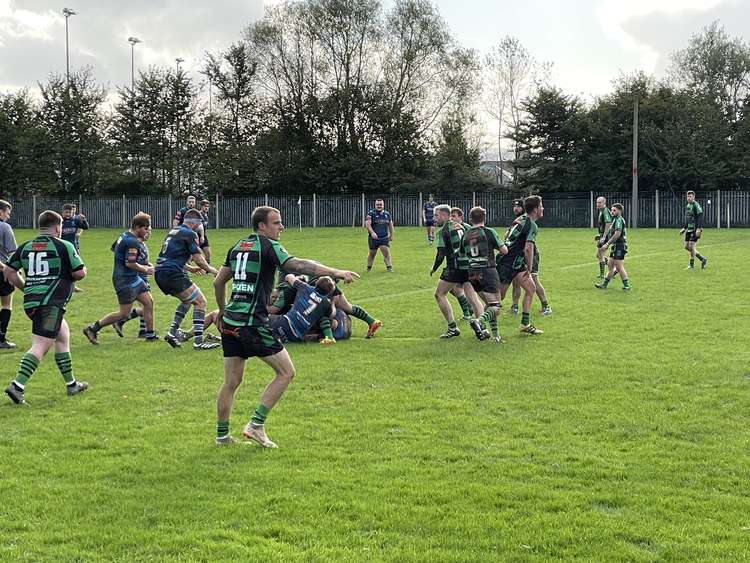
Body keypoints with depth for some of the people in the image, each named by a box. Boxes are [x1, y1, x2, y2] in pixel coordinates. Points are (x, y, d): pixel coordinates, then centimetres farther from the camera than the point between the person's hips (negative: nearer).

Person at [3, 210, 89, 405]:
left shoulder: (25, 247, 12)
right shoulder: (64, 246, -4)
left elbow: (9, 272, 11)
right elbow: (80, 273, -4)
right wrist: (82, 267, 18)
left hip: (30, 301, 8)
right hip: (52, 302, -8)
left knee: (63, 335, 22)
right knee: (40, 346, -9)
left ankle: (71, 384, 28)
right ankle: (17, 385, -22)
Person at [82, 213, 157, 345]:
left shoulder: (124, 236, 9)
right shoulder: (133, 242, -21)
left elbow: (113, 248, 25)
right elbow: (130, 263, -27)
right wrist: (145, 269, -11)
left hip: (133, 278, 10)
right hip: (125, 280, -10)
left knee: (149, 303, 7)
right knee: (124, 313, -6)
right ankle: (92, 329, 2)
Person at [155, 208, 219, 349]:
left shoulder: (173, 231, 21)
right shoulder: (190, 233, -5)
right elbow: (198, 258, -9)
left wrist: (191, 269, 30)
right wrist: (210, 269, 9)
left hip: (159, 273, 9)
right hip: (173, 274, -9)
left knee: (187, 299, 27)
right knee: (200, 302, -1)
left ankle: (172, 332, 18)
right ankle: (198, 342, -7)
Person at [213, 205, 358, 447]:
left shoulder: (238, 246, 16)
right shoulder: (268, 246, -6)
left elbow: (218, 282, 22)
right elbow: (298, 265, -21)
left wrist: (222, 311, 35)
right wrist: (335, 272, -25)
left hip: (230, 322, 8)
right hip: (253, 323, -8)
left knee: (231, 382, 15)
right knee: (286, 372, 3)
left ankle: (222, 435, 20)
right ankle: (256, 425, -1)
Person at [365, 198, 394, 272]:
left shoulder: (387, 214, 10)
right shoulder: (371, 213, -5)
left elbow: (390, 225, 21)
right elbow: (367, 224, -17)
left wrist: (391, 235, 21)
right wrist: (372, 232, -30)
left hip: (384, 238, 2)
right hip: (373, 238, -2)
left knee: (386, 252, -11)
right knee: (372, 253, 8)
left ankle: (389, 266, -7)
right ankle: (369, 267, 23)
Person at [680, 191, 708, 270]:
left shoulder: (696, 205, -12)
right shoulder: (688, 206, 15)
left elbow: (700, 217, -18)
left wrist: (699, 229, -26)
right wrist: (684, 228, 22)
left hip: (695, 230, -9)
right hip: (689, 229, 9)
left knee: (691, 246, -10)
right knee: (686, 247, 7)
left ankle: (691, 265, 1)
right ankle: (703, 259, 20)